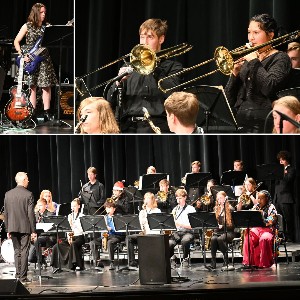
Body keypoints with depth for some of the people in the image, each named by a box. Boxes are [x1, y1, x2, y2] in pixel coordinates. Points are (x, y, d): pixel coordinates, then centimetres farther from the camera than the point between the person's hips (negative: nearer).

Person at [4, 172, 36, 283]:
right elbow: (31, 214, -11)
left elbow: (5, 214, 6)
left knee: (17, 251, 14)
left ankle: (18, 275, 13)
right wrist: (33, 230, -5)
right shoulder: (28, 194, -9)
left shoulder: (8, 194, 4)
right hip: (25, 227, -4)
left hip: (13, 228, 4)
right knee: (24, 252, 1)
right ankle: (23, 277, -1)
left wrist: (7, 229, 12)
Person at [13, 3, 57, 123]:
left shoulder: (47, 26, 8)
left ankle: (46, 113, 4)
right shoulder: (27, 26, 1)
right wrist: (22, 55, -10)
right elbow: (16, 42, 1)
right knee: (32, 86, -1)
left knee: (47, 86, -2)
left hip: (44, 59, 3)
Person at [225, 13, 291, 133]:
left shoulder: (280, 58, 2)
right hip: (239, 120, 6)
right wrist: (235, 73, -2)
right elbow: (229, 98, 14)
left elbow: (269, 88, -17)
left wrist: (254, 62, -9)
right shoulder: (246, 58, 18)